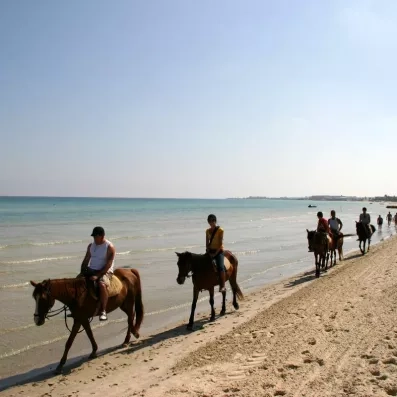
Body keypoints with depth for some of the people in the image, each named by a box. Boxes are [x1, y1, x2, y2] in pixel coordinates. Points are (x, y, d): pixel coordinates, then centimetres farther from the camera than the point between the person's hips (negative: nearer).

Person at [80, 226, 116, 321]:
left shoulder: (109, 247, -10)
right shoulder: (91, 246, 10)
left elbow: (108, 265, -16)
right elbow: (86, 260, 13)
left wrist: (97, 275, -24)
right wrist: (82, 273, 0)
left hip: (104, 272, -7)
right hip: (91, 270, 7)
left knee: (102, 284, -35)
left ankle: (103, 312, -30)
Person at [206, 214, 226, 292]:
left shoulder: (220, 230, -6)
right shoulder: (207, 231, 9)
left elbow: (220, 243, -11)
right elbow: (207, 243, 9)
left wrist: (215, 253, -17)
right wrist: (208, 252, -7)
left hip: (218, 251, -5)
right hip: (210, 251, 5)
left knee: (220, 267, -25)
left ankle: (222, 286, -21)